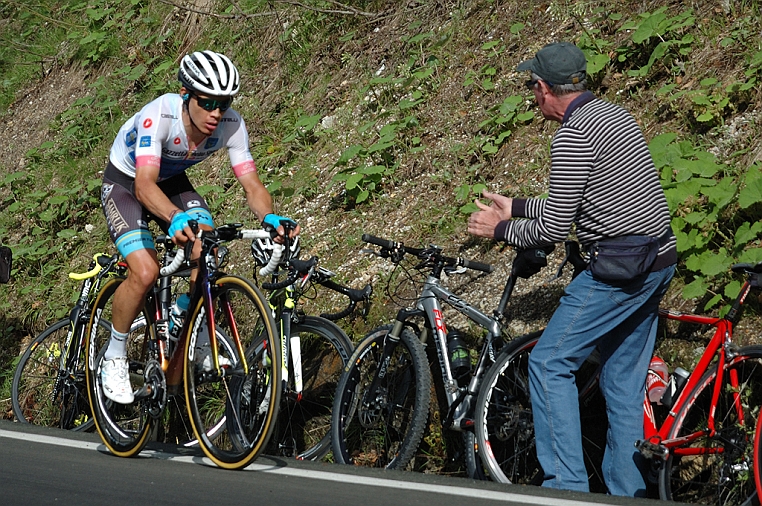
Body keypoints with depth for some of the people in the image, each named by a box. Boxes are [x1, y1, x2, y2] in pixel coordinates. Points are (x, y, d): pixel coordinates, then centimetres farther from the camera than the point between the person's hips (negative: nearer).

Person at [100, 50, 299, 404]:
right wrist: (176, 218, -67)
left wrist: (270, 218, -48)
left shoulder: (230, 125, -25)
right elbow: (145, 185, -47)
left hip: (173, 183, 4)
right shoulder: (158, 115, -38)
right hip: (125, 184, -4)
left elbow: (251, 184, -26)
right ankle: (114, 358, 0)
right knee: (145, 272, -23)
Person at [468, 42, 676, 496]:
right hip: (660, 262, 9)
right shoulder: (615, 116, 15)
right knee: (624, 380, 15)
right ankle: (628, 493, 18)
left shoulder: (574, 135, -15)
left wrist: (501, 229, 3)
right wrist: (516, 207, 27)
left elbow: (555, 228, -14)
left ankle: (568, 485, -6)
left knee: (550, 363, -2)